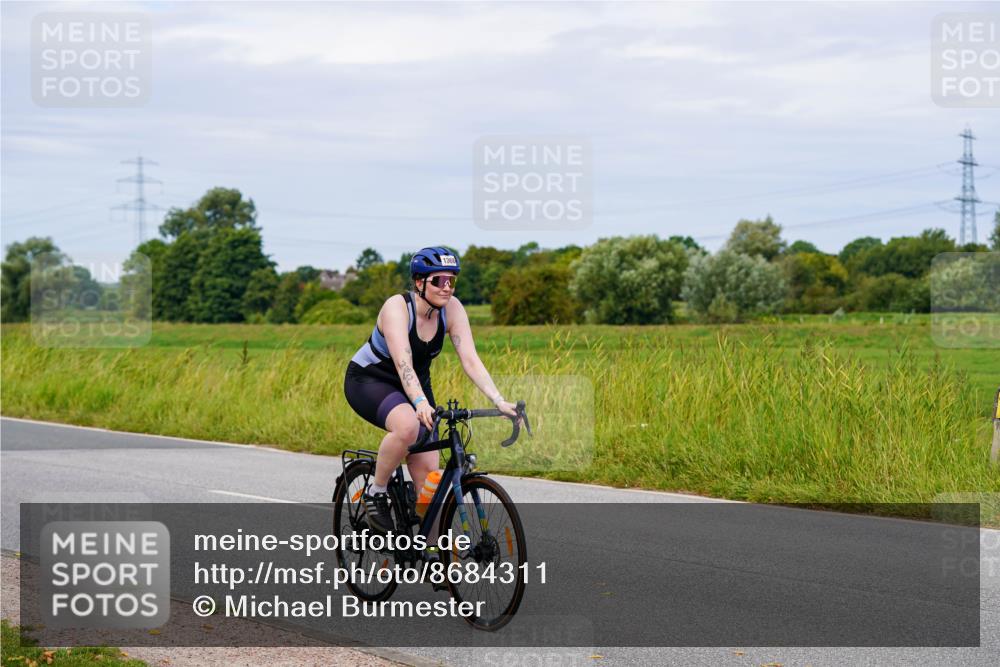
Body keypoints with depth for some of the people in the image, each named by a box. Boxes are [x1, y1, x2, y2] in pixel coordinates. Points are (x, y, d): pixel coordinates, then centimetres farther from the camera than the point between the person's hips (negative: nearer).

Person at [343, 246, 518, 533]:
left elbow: (470, 359, -21)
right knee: (407, 425, -37)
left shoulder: (452, 308, -14)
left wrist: (499, 401, -34)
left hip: (416, 385, 5)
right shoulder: (397, 307, -29)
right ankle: (375, 494, -15)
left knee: (427, 471, -9)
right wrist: (420, 403, -58)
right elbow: (403, 362, -42)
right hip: (368, 380, -5)